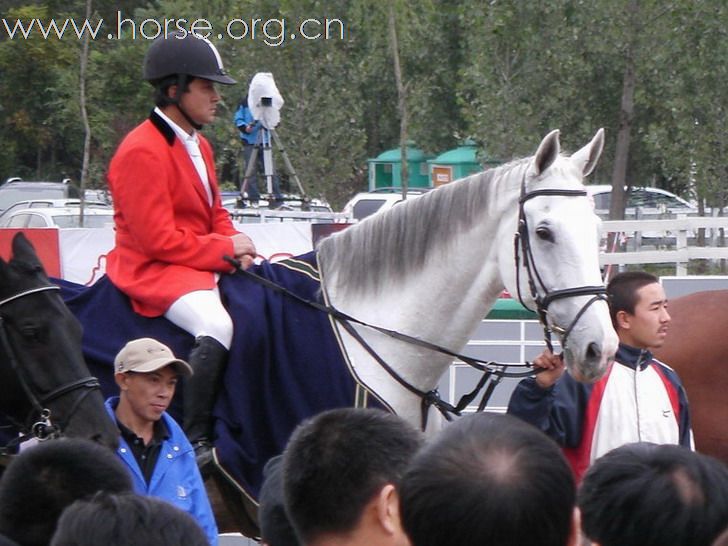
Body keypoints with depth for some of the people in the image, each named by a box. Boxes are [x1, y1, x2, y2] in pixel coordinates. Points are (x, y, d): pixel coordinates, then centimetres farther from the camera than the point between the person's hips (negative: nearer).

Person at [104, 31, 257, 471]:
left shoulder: (198, 146, 15)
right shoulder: (142, 153, -16)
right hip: (153, 269, -10)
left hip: (204, 264, 10)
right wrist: (225, 249, -14)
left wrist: (236, 245, -2)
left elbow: (216, 215, 20)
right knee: (216, 324, -33)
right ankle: (197, 443, -30)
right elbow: (159, 240, -20)